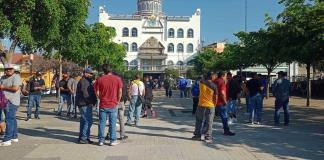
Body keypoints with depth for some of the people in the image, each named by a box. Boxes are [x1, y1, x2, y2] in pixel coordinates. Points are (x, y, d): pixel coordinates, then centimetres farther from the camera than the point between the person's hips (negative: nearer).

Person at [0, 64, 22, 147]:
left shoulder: (16, 77, -8)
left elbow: (15, 88, -18)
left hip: (12, 102, -8)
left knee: (9, 119, -11)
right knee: (12, 119, 13)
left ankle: (7, 140, -10)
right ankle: (14, 137, 21)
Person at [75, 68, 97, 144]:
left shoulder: (87, 81, 20)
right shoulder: (84, 81, -14)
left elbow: (90, 92, 24)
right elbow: (85, 94, -22)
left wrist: (93, 101, 13)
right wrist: (92, 102, -13)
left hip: (84, 104, 11)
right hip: (85, 104, -11)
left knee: (83, 121, 15)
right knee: (88, 121, -10)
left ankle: (81, 137, 23)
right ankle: (84, 138, -7)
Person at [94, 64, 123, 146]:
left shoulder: (99, 79, -2)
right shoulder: (117, 79, -3)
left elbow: (97, 93, -2)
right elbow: (120, 92, -3)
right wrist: (118, 101, 9)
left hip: (103, 105, 1)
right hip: (113, 105, 0)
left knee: (102, 123, 9)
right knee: (112, 123, 7)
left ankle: (101, 140, 16)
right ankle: (113, 141, 13)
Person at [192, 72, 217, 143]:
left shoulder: (202, 82, -6)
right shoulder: (214, 86, -9)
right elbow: (215, 97, -4)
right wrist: (214, 105, 8)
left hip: (201, 105, 2)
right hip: (210, 106, -2)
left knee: (199, 121, 15)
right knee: (209, 122, 6)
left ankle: (197, 135, 20)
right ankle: (208, 137, 11)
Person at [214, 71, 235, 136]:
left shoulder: (214, 81, 11)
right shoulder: (222, 82, -13)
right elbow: (222, 93, -24)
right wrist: (225, 101, -14)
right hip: (220, 102, -8)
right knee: (224, 117, 1)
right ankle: (226, 131, 7)